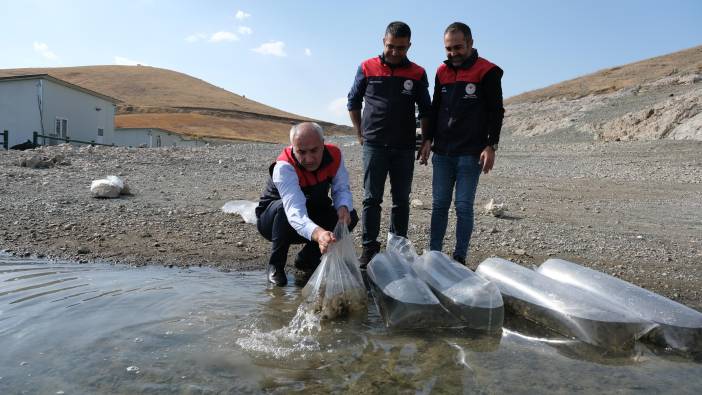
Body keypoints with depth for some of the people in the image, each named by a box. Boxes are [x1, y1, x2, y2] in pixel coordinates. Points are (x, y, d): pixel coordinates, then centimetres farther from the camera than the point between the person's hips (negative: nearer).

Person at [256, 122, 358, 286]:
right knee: (283, 207, -38)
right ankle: (275, 266, -13)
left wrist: (343, 208, -36)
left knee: (350, 216, -18)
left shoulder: (334, 155, -18)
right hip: (272, 219, -5)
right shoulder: (284, 167, -35)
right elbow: (295, 212, -48)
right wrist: (318, 234, -67)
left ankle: (306, 260, 3)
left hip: (312, 216, 5)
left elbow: (341, 188, -11)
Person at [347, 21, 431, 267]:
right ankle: (369, 249, 4)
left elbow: (425, 110, 13)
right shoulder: (367, 69, 3)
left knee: (401, 200, 7)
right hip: (374, 145, -1)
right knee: (371, 199, -2)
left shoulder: (417, 74, 5)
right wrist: (361, 134, 7)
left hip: (405, 147, 2)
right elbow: (353, 102, 12)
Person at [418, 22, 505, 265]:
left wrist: (490, 146, -11)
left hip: (470, 154, -5)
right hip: (442, 153, 5)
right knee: (439, 205, 6)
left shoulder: (487, 72, -2)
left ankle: (460, 258, 6)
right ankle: (434, 254, 12)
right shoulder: (442, 72, 13)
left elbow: (495, 112, -3)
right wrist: (428, 140, 9)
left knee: (463, 207, -2)